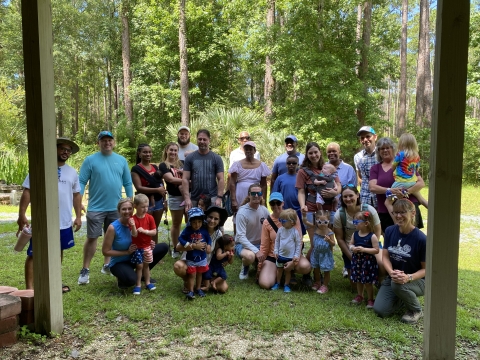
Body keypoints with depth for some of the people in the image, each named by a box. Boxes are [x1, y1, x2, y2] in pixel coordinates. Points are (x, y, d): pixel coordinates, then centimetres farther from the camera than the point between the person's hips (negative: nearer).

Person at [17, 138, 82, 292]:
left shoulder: (72, 172, 8)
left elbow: (76, 195, 14)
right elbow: (27, 192, -8)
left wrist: (78, 216, 10)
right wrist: (21, 215, -13)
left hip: (64, 222, 5)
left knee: (58, 252, 19)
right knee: (34, 254, -1)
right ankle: (29, 288, 6)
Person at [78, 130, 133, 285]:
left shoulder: (121, 160, 6)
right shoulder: (90, 160, -3)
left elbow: (128, 183, 9)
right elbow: (81, 182, -5)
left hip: (116, 208, 4)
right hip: (96, 207, -3)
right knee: (92, 238, -1)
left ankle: (107, 265, 28)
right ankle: (85, 270, 9)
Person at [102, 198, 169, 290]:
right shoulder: (113, 227, -22)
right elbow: (105, 252, -17)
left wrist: (148, 244, -14)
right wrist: (127, 252, -23)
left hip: (134, 257, 6)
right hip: (119, 263, -6)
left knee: (163, 247, -2)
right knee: (131, 280, -38)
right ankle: (122, 278, 1)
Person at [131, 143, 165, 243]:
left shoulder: (155, 167, 12)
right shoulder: (136, 169, -6)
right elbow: (139, 188, -15)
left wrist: (164, 200, 12)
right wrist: (157, 190, -20)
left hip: (158, 201, 6)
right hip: (146, 202, -6)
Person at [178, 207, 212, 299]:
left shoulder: (204, 230, -10)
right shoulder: (187, 230, -15)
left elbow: (209, 239, 1)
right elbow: (181, 239, -15)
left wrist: (208, 246, -19)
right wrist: (194, 246, -19)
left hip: (202, 258, 2)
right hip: (191, 258, -2)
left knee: (199, 274, 19)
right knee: (192, 275, 5)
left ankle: (198, 288, 35)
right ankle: (190, 291, 15)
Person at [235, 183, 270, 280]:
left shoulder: (264, 210, -1)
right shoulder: (242, 212, -16)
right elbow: (241, 237, -21)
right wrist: (256, 251, -30)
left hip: (260, 244, 5)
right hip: (242, 244, -5)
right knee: (250, 256, -38)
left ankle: (258, 262, 13)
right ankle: (245, 267, 0)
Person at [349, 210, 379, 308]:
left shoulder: (372, 236, -16)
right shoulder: (355, 234, 0)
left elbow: (376, 250, -17)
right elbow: (350, 244, 10)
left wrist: (364, 249, -25)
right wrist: (352, 248, -14)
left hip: (368, 261, -5)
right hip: (357, 260, 5)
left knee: (368, 282, 6)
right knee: (358, 280, 19)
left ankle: (370, 299, 23)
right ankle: (359, 296, 38)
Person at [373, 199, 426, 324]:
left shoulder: (421, 239, -20)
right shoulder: (390, 231, -6)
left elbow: (426, 269, -14)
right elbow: (385, 256, -5)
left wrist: (408, 278, -32)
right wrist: (391, 273, -26)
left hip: (416, 281, -4)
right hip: (393, 278, 4)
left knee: (397, 285, -38)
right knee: (380, 310, -11)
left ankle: (416, 310, -4)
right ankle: (405, 299, 21)